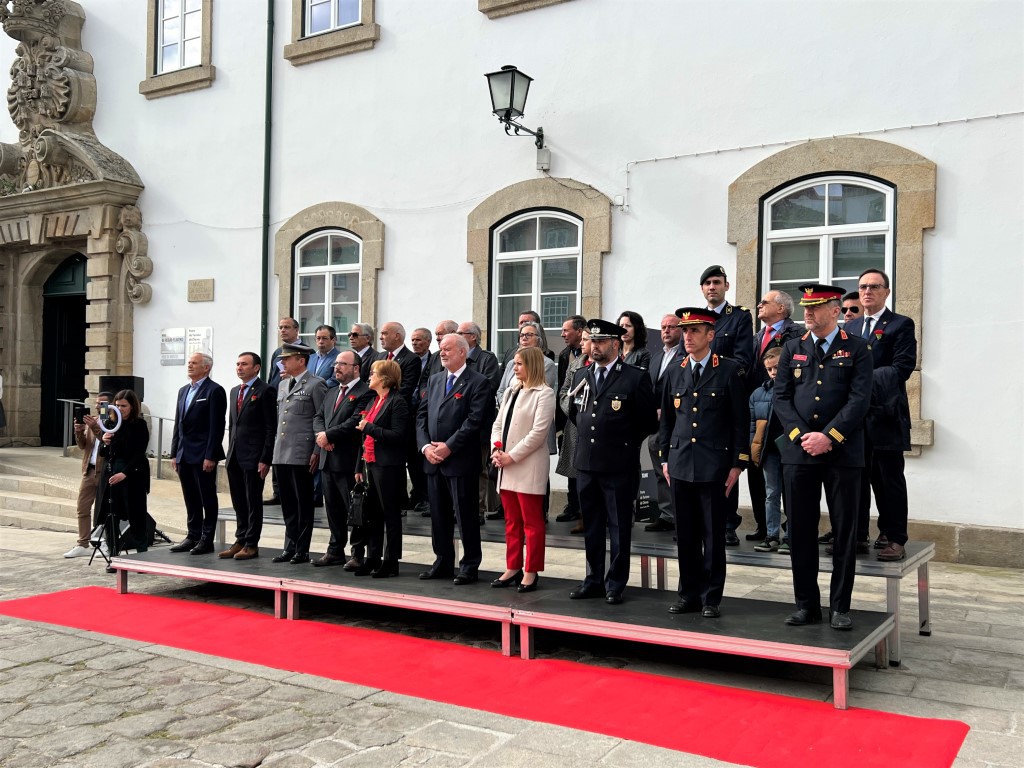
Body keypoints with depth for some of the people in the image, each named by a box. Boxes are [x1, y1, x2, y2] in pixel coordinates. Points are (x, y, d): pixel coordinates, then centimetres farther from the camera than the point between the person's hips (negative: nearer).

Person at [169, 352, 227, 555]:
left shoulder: (214, 391, -8)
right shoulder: (183, 391, 16)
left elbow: (216, 426, -14)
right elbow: (178, 424, 18)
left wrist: (210, 456, -18)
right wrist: (174, 453, 13)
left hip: (203, 456, -8)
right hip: (184, 455, 8)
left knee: (208, 499, 0)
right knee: (191, 500, 13)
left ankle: (207, 539, 6)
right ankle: (193, 536, 20)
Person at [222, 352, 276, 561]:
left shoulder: (265, 391, -9)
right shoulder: (234, 391, 16)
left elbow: (271, 428, -12)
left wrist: (265, 459, -16)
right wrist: (230, 452, 14)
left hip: (253, 457, -7)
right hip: (235, 456, 7)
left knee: (253, 502, 0)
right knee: (239, 503, 12)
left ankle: (251, 544, 8)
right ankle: (240, 540, 21)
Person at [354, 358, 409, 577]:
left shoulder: (397, 402, -11)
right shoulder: (374, 401, 17)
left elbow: (398, 435, -20)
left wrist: (369, 427, -18)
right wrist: (359, 466, 17)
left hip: (388, 466, -9)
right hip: (370, 464, 9)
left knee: (391, 515, 0)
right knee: (372, 515, 12)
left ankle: (391, 562, 7)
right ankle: (372, 559, 20)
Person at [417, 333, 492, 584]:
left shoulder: (478, 382, -6)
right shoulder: (434, 380, 15)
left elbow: (475, 420, -14)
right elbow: (422, 415, 11)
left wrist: (448, 446, -16)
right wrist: (425, 446, -3)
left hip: (461, 461, -6)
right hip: (433, 460, 6)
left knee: (465, 515, 0)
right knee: (439, 515, 13)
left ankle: (469, 566, 10)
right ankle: (443, 563, 23)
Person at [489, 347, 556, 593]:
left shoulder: (544, 394, -8)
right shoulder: (510, 392, 16)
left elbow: (538, 432, -15)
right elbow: (498, 423, 16)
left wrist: (511, 456, -14)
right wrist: (496, 448, -2)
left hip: (529, 468, -7)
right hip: (507, 467, 7)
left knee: (532, 522, 0)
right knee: (511, 521, 12)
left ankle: (531, 572, 6)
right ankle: (513, 568, 20)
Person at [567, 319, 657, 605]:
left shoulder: (635, 378, -8)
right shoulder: (581, 376, 10)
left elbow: (649, 420, -3)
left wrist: (625, 443, 3)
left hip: (619, 466, -5)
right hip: (586, 464, 5)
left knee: (619, 528, 3)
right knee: (591, 527, 13)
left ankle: (615, 584, 14)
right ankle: (593, 580, 24)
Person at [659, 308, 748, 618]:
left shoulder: (730, 371, -3)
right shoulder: (675, 373, 10)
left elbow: (740, 420, -3)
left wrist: (737, 464, -6)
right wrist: (665, 458, 11)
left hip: (714, 465, -4)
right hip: (680, 464, 4)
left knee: (713, 534, 2)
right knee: (685, 534, 9)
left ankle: (712, 597, 13)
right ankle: (689, 593, 19)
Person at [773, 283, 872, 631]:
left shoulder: (856, 349, 2)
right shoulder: (792, 349, 11)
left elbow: (859, 399, -7)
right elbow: (781, 397, 6)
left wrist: (828, 437, -14)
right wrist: (801, 436, -7)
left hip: (843, 454, -2)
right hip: (798, 453, 3)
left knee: (845, 532, 3)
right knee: (801, 530, 5)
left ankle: (840, 607, 14)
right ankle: (806, 604, 15)